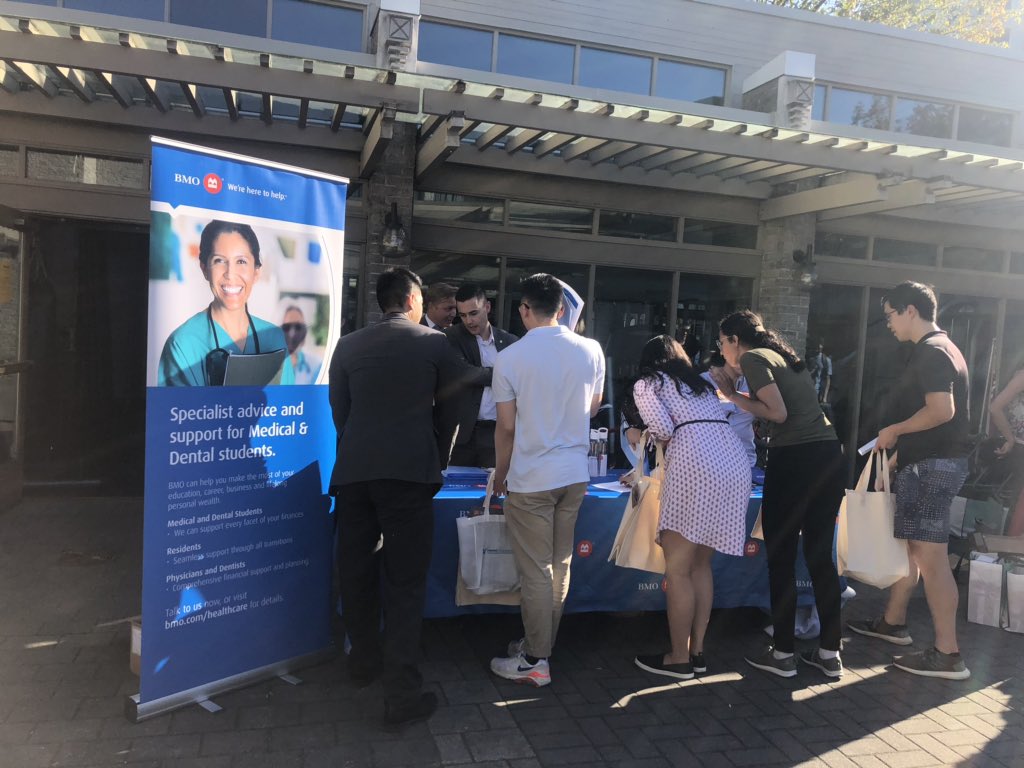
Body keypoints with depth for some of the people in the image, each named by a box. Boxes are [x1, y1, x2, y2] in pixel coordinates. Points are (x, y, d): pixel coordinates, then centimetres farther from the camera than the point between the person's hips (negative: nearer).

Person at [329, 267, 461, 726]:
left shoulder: (348, 346, 9)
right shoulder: (435, 344, 3)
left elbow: (339, 412, 11)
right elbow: (448, 413, 8)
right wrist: (437, 463, 20)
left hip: (353, 471, 3)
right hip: (410, 471, -3)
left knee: (356, 572, 16)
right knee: (405, 580, 0)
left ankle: (365, 661, 33)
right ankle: (401, 693, 1)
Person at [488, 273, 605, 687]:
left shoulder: (510, 357, -13)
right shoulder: (591, 350, -2)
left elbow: (507, 427, -9)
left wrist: (500, 474, 7)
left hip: (531, 478, -5)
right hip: (574, 474, 5)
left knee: (536, 571, 4)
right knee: (561, 564, 15)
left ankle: (534, 660, 13)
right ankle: (540, 643, 30)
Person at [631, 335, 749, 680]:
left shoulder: (647, 383, 12)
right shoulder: (701, 383, 31)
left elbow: (663, 428, -4)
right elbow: (717, 422, 19)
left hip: (695, 463, -7)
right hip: (736, 463, 7)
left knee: (677, 568, 3)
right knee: (700, 564, 17)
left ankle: (679, 659, 9)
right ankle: (697, 651, 22)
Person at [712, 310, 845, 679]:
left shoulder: (752, 358, -2)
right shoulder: (783, 356, 22)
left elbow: (778, 413, -12)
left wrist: (732, 395, -2)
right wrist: (734, 395, 20)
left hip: (794, 458, -8)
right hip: (829, 454, 8)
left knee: (781, 556, 3)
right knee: (820, 555, 13)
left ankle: (783, 654, 11)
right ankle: (829, 653, 20)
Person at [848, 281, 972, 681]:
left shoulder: (931, 352, -15)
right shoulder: (938, 349, 17)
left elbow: (941, 410, -26)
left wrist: (895, 430, -13)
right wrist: (902, 447, 20)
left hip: (932, 466, -11)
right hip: (925, 461, 11)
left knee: (930, 556, -8)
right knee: (908, 544, 19)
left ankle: (947, 655, -3)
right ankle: (893, 621, 32)